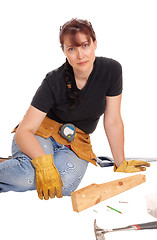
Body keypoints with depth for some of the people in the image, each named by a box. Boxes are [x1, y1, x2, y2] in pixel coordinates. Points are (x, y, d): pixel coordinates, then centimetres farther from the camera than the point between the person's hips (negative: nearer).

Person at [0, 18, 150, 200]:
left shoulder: (111, 70, -15)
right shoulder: (54, 82, -20)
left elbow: (113, 122, -6)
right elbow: (23, 131, -23)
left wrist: (121, 164, 0)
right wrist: (43, 163, -41)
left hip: (76, 144, 3)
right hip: (42, 134, -2)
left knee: (65, 183, -32)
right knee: (30, 174, -37)